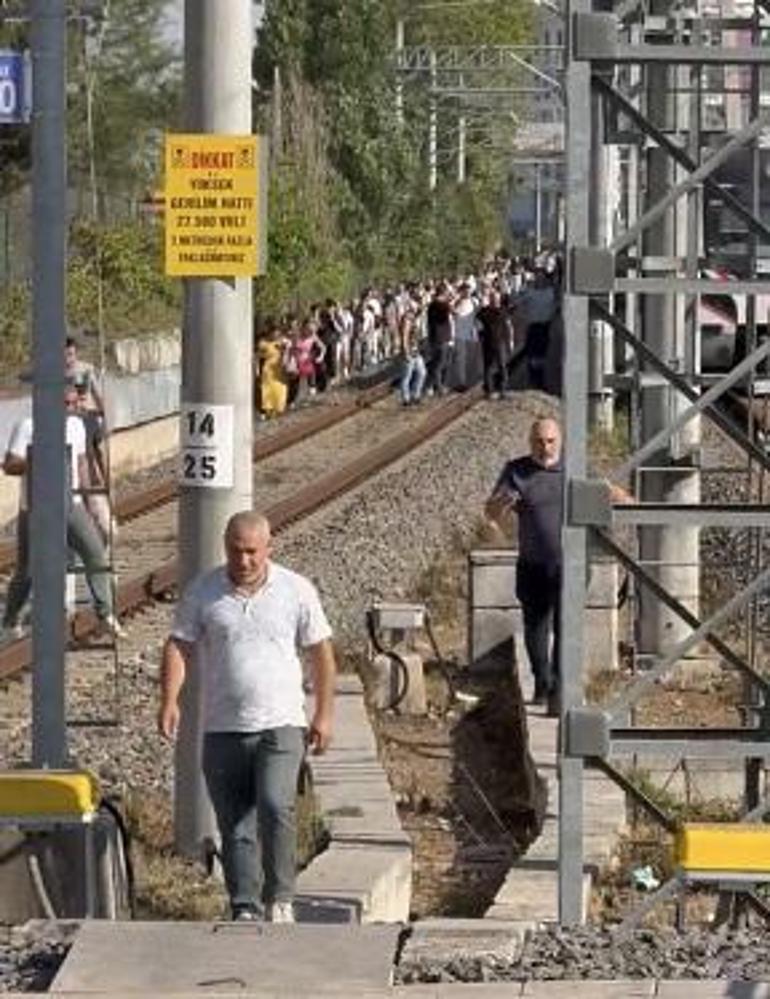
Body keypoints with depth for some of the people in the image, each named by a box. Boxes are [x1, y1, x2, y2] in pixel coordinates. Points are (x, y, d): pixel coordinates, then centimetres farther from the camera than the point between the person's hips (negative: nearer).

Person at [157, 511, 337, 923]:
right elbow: (178, 646, 1)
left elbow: (321, 652, 8)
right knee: (234, 825, 4)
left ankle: (279, 898, -5)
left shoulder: (296, 591, 1)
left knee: (275, 807, -20)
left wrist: (324, 714, 7)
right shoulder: (202, 592, 3)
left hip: (279, 724, -2)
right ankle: (245, 909, 12)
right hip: (222, 730, 2)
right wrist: (169, 700, -14)